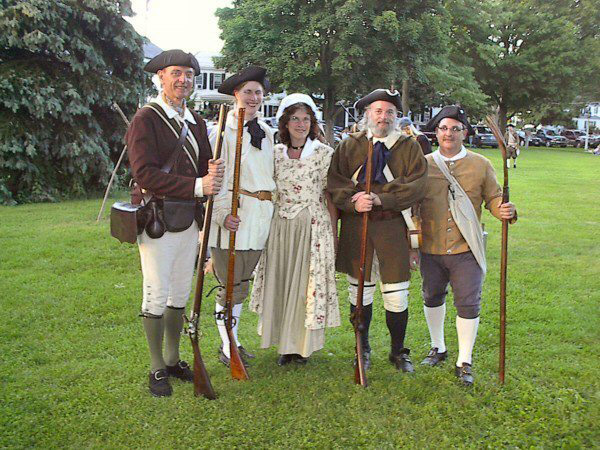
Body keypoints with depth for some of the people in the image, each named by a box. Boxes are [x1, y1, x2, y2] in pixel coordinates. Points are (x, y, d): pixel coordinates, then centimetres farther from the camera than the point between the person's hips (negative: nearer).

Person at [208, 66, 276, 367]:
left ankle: (233, 340, 27)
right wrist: (223, 214, -20)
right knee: (232, 285, -2)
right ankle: (227, 348, 12)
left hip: (260, 214, 7)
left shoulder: (266, 132, 16)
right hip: (234, 213, -7)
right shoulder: (224, 130, -6)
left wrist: (268, 208, 17)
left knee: (242, 282, 14)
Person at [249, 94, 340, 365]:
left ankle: (304, 345, 17)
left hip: (313, 228, -4)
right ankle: (286, 344, 22)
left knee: (307, 284, 1)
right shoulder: (276, 153, 8)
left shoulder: (324, 153, -3)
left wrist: (334, 236, -4)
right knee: (280, 285, 7)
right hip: (281, 227, 4)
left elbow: (331, 198, -2)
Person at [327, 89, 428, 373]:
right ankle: (363, 349, 29)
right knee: (360, 293, 10)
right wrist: (353, 202, -17)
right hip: (356, 228, 1)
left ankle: (398, 351, 24)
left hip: (394, 228, 0)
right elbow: (335, 183, 1)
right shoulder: (349, 146, 7)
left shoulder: (410, 147, 7)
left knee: (397, 296, 3)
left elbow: (416, 186, -5)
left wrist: (380, 198, -15)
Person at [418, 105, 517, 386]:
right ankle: (438, 348, 39)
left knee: (468, 304, -2)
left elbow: (494, 198, 5)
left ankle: (464, 362, 15)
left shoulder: (480, 165, 2)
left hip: (466, 250, -2)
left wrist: (506, 211, -19)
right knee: (432, 298, 17)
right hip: (430, 250, 2)